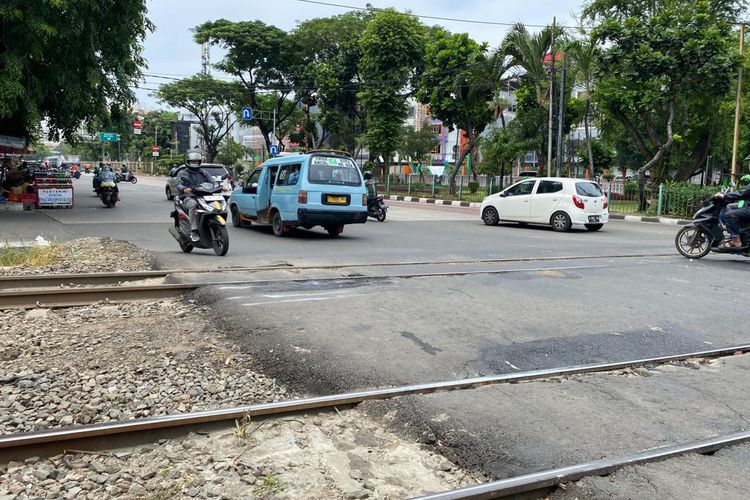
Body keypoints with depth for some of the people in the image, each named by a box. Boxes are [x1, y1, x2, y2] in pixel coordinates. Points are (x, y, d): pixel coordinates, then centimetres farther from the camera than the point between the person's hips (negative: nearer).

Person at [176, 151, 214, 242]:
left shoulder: (204, 173, 25)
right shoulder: (182, 173, 15)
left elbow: (212, 182, 12)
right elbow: (178, 185, -1)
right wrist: (184, 189, -26)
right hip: (188, 197, -3)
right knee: (193, 204, -40)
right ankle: (193, 231, -40)